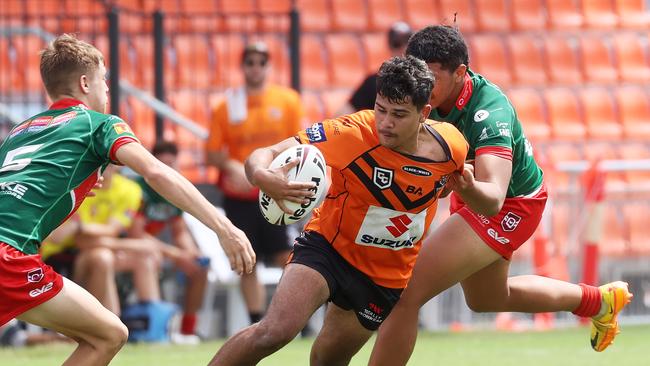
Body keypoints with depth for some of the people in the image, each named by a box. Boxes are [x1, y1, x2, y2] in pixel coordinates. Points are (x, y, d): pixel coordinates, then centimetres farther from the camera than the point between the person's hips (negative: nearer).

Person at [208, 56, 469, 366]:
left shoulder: (451, 147, -14)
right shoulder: (354, 133, -27)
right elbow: (264, 155, -31)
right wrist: (264, 177, -50)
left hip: (388, 277, 4)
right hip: (329, 246, -4)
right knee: (274, 332, -25)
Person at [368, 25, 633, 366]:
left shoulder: (489, 114, -38)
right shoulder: (434, 95, -17)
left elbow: (493, 200, -52)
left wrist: (468, 187, -72)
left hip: (510, 207, -9)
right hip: (472, 196, 9)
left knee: (406, 292, -23)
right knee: (489, 299, 32)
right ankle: (599, 300, 49)